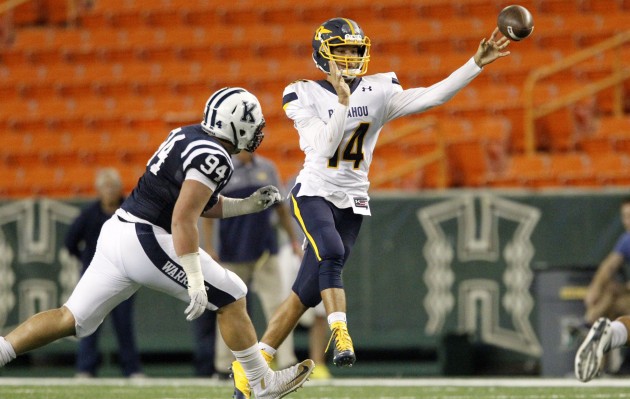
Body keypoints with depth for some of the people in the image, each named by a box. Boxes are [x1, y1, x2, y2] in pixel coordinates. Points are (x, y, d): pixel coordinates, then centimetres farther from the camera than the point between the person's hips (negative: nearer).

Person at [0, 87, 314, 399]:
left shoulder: (188, 136, 15)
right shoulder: (213, 158, -14)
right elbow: (183, 220, -23)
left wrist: (247, 206, 24)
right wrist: (196, 282, -24)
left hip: (117, 232, 9)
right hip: (146, 242, -9)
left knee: (71, 319, 10)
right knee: (231, 299, 3)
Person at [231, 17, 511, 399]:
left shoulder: (379, 92, 0)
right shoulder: (305, 96, -7)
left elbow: (433, 96, -12)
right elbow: (325, 146, -19)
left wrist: (477, 63, -20)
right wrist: (343, 101, -29)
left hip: (352, 202, 3)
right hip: (314, 192, -3)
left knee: (306, 294, 2)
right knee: (331, 254, -34)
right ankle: (341, 336, -36)